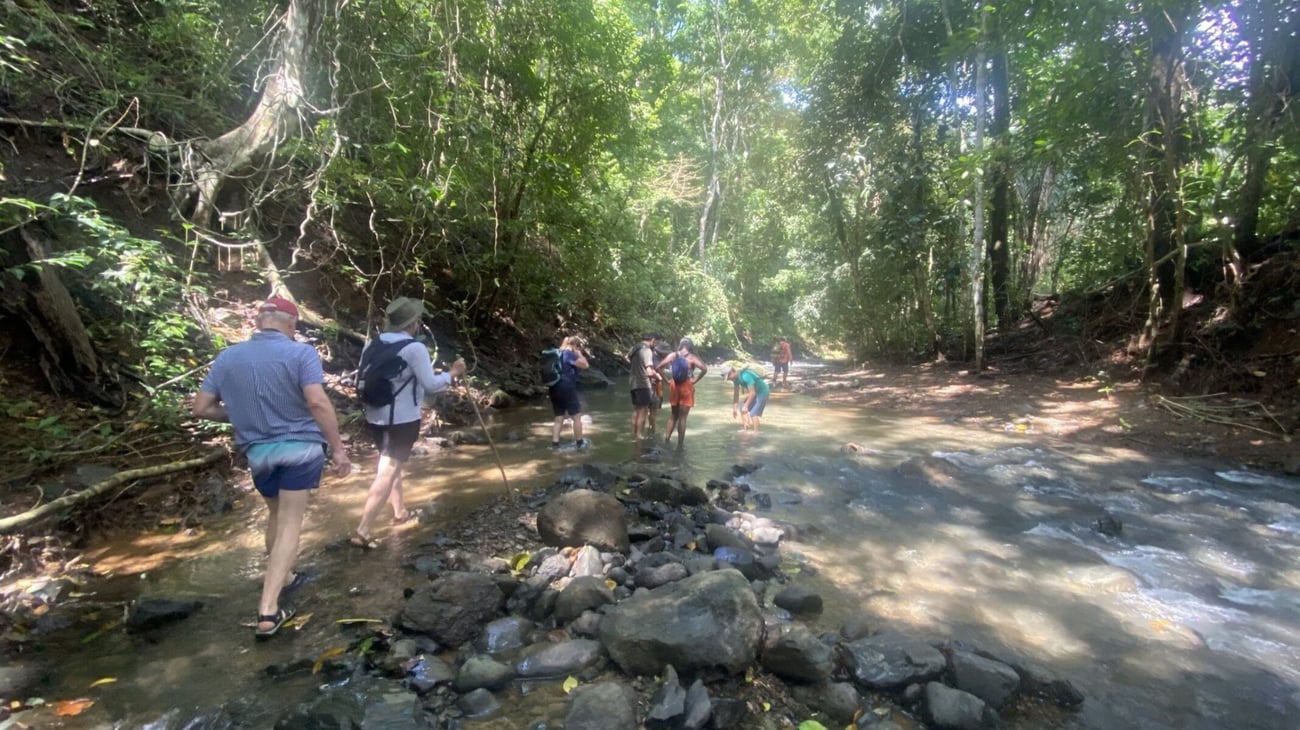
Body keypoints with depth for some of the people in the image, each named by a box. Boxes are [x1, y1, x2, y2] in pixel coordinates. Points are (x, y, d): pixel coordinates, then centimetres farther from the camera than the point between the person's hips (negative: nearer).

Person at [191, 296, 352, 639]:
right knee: (290, 523, 2)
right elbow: (318, 402, -22)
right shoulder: (300, 352, -11)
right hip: (300, 446, -4)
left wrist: (238, 414, 22)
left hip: (257, 452, 5)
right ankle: (268, 610, 0)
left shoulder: (227, 357, 4)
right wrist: (338, 448, -18)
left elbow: (200, 408, 5)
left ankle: (279, 577, 43)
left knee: (276, 515, 26)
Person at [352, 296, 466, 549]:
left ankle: (400, 511, 38)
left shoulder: (373, 344, 6)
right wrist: (452, 373, 0)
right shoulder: (415, 348, -16)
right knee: (387, 473, -3)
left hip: (375, 417, 8)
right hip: (402, 420, -8)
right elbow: (431, 385, -16)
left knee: (392, 465, 24)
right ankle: (362, 531, -5)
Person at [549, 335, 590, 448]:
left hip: (554, 389, 8)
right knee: (577, 416, 5)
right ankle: (579, 442, 13)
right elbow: (585, 365, -11)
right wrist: (579, 354, -1)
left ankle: (555, 443, 8)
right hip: (566, 389, -8)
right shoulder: (569, 354, -11)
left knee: (559, 418, 12)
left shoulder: (558, 353, 16)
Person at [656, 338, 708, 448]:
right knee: (682, 417, 3)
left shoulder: (672, 355, 2)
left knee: (674, 414, 19)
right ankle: (679, 445, 5)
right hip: (686, 387, -3)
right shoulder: (692, 357, -6)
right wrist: (695, 380, -10)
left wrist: (666, 380, 2)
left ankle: (667, 437, 6)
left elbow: (658, 368, -3)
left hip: (674, 386, 3)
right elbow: (704, 369, -19)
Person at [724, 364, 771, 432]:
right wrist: (734, 408, 7)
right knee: (742, 409, 7)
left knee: (753, 413, -17)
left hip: (762, 392, -9)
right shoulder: (736, 378, -4)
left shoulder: (745, 376, -32)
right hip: (754, 392, 9)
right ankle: (746, 429, 11)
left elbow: (752, 393, -31)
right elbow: (736, 393, 6)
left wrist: (746, 406, -27)